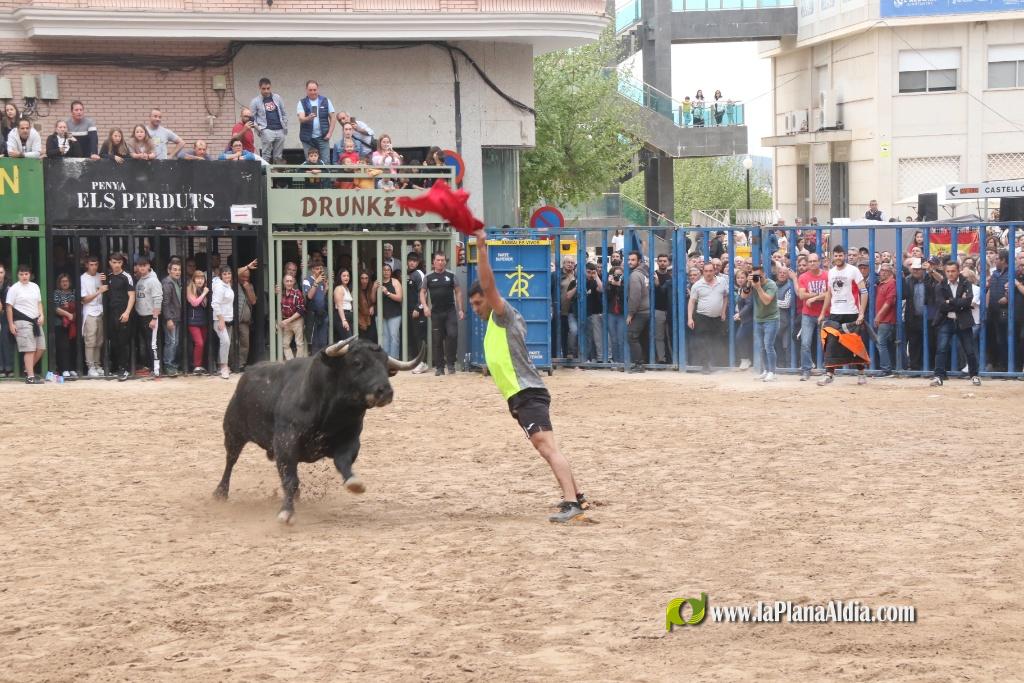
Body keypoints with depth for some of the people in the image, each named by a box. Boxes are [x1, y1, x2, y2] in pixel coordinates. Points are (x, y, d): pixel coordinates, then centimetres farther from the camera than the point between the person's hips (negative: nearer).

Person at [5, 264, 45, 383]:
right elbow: (9, 307, -5)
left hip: (35, 320, 7)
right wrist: (11, 324, -10)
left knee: (40, 348, 7)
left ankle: (28, 369, 24)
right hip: (22, 321, -7)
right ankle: (30, 377, -9)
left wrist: (41, 315, 3)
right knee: (29, 350, -11)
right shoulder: (14, 288, -5)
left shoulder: (35, 287, 14)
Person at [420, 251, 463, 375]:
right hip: (436, 313, 1)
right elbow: (422, 292, 8)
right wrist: (425, 306, -9)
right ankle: (439, 367, 11)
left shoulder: (451, 275, 5)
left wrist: (460, 309, 3)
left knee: (452, 335, -17)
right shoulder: (428, 277, 5)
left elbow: (458, 292, 9)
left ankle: (450, 363, -4)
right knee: (437, 340, 3)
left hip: (450, 311, -1)